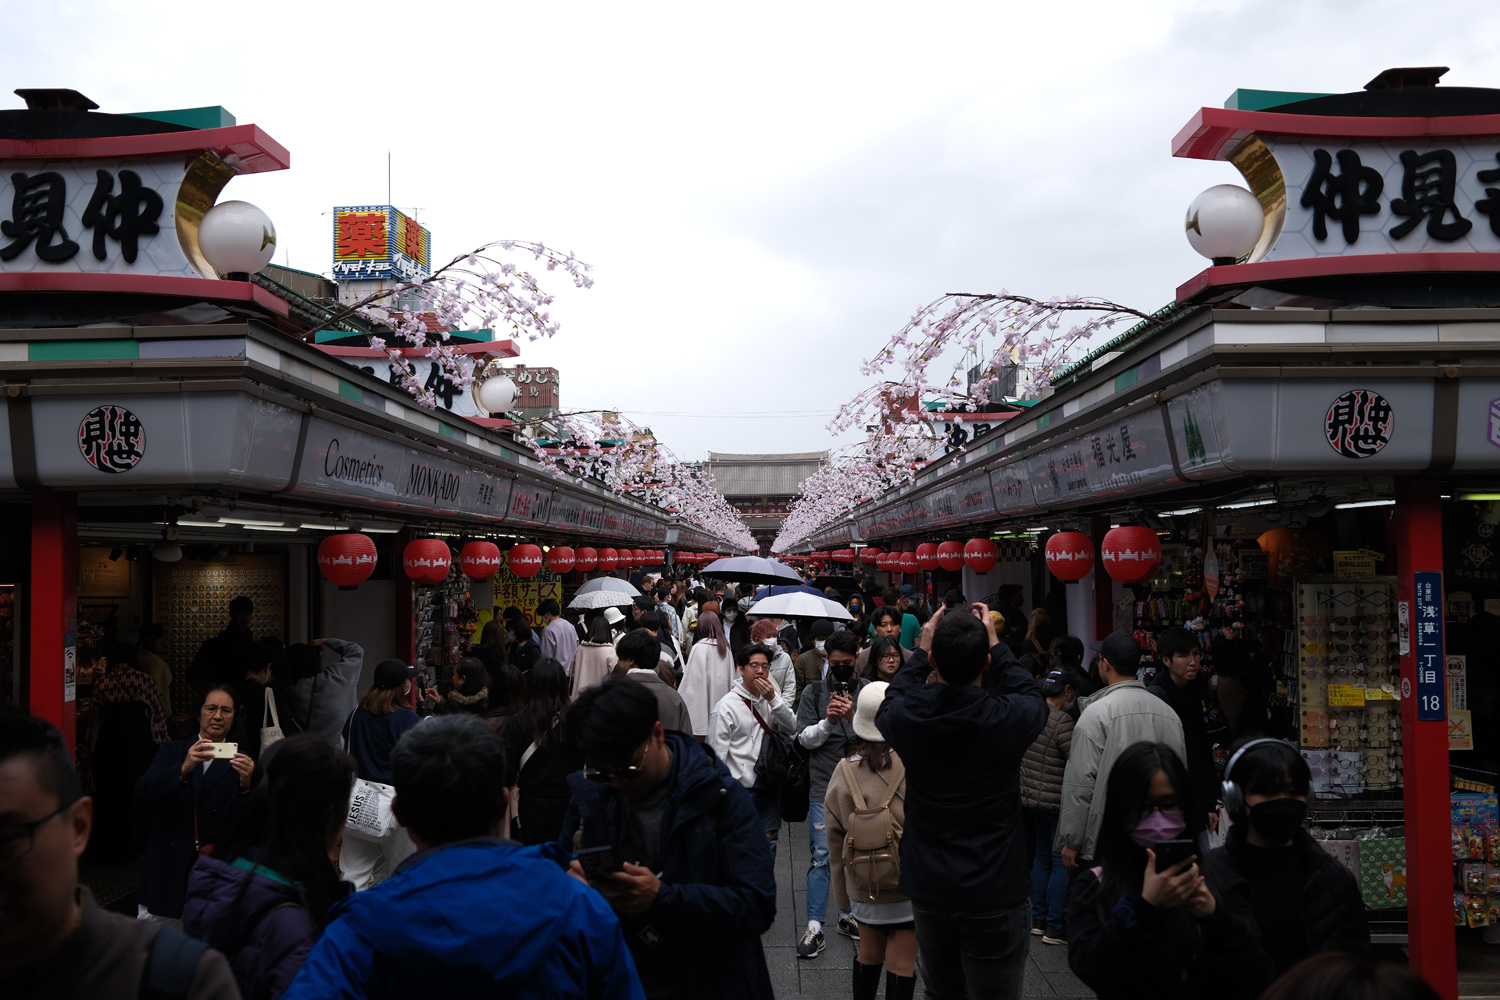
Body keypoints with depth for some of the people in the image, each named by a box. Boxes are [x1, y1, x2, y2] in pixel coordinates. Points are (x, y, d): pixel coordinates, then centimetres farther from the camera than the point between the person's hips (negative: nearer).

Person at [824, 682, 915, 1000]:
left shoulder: (844, 773, -7)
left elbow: (835, 838, 2)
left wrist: (842, 894, 14)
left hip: (863, 887, 3)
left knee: (868, 955, 20)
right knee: (901, 966, 5)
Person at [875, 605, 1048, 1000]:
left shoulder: (906, 716, -13)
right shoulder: (1009, 716, -18)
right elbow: (1033, 696, 7)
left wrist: (920, 651, 16)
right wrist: (995, 644, 12)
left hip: (929, 889, 3)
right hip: (996, 893, -3)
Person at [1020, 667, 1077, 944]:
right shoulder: (1062, 720, -19)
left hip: (1032, 797, 8)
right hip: (1056, 800, -8)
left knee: (1042, 856, 17)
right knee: (1062, 861, -1)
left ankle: (1039, 918, 23)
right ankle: (1054, 927, 2)